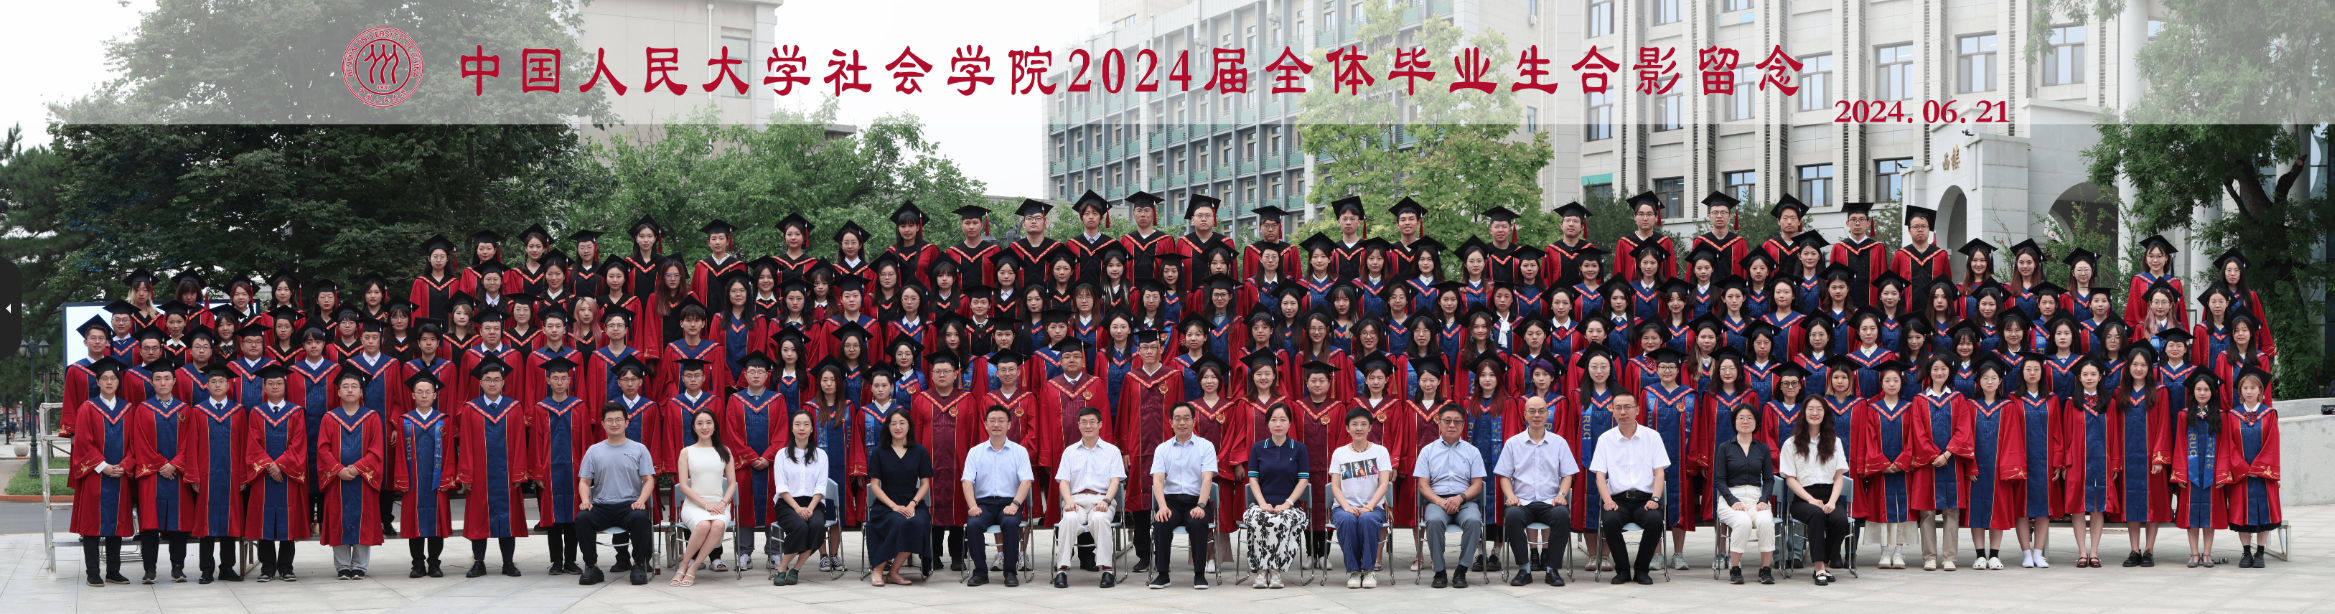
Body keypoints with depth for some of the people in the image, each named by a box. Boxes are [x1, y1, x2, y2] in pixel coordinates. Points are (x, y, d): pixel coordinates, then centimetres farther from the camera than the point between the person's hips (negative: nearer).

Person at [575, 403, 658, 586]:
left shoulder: (639, 449, 10)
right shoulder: (594, 451, 15)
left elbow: (649, 480, 5)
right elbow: (584, 481, 12)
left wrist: (640, 500, -14)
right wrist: (585, 500, -9)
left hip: (630, 504, -2)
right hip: (601, 505, 2)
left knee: (640, 518, -35)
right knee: (582, 518, -30)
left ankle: (639, 565, -17)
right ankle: (591, 566, -15)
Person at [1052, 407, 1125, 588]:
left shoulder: (1112, 451, 16)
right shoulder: (1069, 452, 21)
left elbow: (1115, 480, 4)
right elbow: (1063, 480, 11)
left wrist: (1105, 501, -15)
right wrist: (1068, 500, -11)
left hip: (1101, 500, -1)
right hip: (1076, 500, 1)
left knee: (1099, 518, -37)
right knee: (1069, 519, -34)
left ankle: (1107, 569, -35)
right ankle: (1062, 569, -35)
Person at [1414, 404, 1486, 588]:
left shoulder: (1472, 451, 15)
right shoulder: (1428, 450, 13)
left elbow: (1477, 484, 7)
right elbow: (1423, 485, 5)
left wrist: (1460, 498, -13)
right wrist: (1440, 501, -13)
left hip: (1465, 500, 0)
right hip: (1436, 499, 0)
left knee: (1473, 520, -34)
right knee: (1434, 521, -35)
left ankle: (1461, 571, -25)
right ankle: (1439, 572, -24)